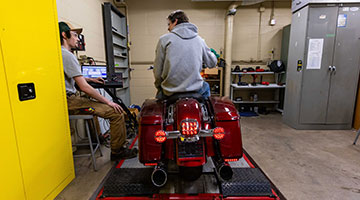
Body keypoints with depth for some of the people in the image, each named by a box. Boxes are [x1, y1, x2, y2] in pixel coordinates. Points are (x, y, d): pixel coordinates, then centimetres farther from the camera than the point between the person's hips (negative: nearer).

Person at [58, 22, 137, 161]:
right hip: (70, 101, -11)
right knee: (116, 112, -18)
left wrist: (91, 79, 26)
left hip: (71, 97, 11)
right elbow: (84, 88, -22)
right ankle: (117, 152, -3)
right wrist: (108, 102, -14)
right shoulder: (67, 55, -17)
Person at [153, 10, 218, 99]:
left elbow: (157, 70, -1)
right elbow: (212, 63, 15)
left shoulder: (164, 39, -1)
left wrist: (159, 87, 15)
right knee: (205, 86, 34)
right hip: (195, 89, 3)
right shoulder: (199, 40, 6)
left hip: (170, 92, -2)